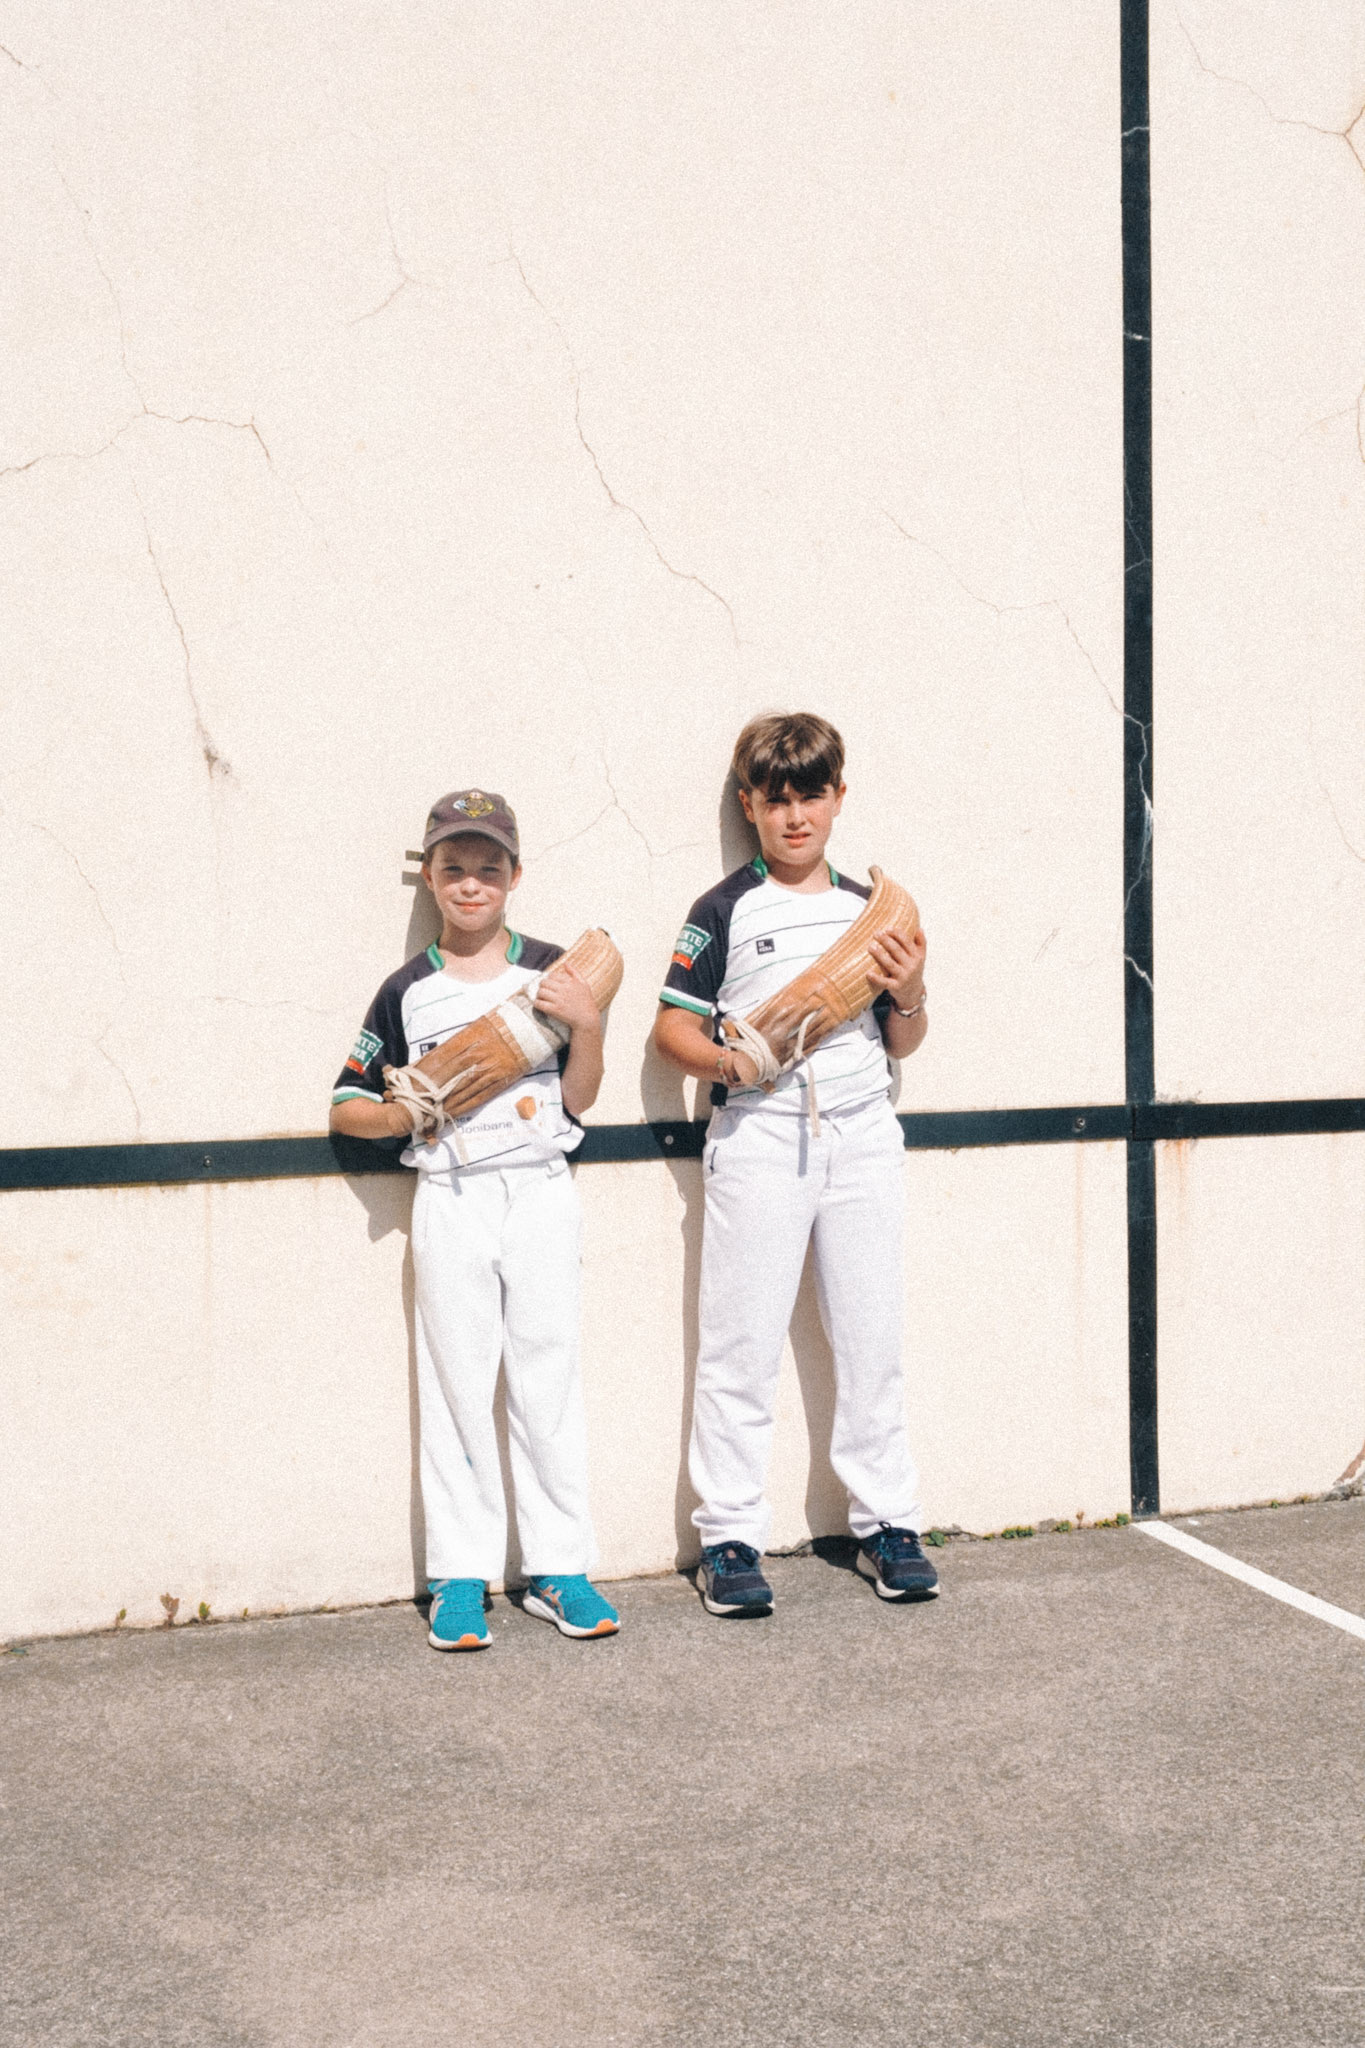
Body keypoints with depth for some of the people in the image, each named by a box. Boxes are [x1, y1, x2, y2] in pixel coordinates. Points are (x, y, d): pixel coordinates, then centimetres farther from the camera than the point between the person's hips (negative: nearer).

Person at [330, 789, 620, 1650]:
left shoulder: (552, 972, 5)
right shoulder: (408, 991, 5)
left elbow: (579, 1099, 4)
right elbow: (346, 1106, 8)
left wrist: (588, 1023, -11)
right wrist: (401, 1113, -11)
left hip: (541, 1193, 0)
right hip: (451, 1201, 0)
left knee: (549, 1380, 3)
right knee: (457, 1386, 3)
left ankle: (559, 1568, 12)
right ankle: (462, 1577, 12)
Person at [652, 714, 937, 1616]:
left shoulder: (873, 909, 13)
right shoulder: (726, 910, 1)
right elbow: (672, 1027, 0)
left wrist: (909, 996, -2)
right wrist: (729, 1063, -18)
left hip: (863, 1135, 4)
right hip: (760, 1136, -3)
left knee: (873, 1339, 8)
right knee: (742, 1345, 0)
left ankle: (888, 1524, 19)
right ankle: (730, 1538, 9)